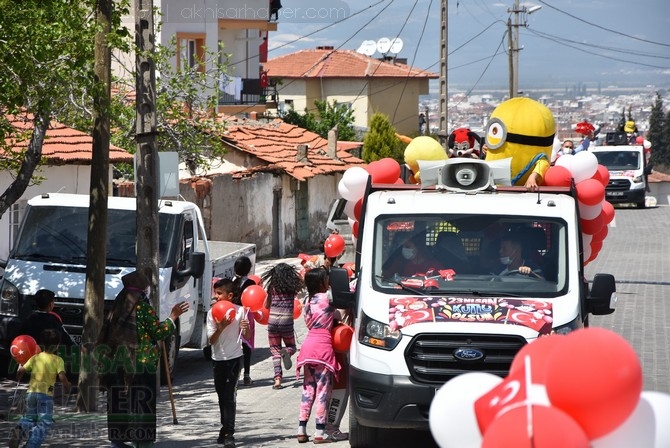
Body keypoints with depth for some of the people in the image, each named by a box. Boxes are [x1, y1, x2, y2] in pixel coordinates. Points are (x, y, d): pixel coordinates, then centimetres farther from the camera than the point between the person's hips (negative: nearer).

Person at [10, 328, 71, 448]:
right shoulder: (58, 360, -3)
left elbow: (20, 371, 2)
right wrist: (67, 388, 4)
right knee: (44, 424, 4)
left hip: (31, 392, 4)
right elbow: (62, 377, -14)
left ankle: (19, 430, -13)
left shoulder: (35, 358, 7)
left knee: (29, 417, 21)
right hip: (46, 394, -4)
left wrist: (18, 378, 24)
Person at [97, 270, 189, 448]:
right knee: (142, 404, -1)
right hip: (141, 363, -6)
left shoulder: (118, 307, 9)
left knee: (120, 402, 10)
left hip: (119, 363, 6)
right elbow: (157, 332, -7)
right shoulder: (142, 306, -9)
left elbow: (106, 334, 11)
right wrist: (173, 317, 2)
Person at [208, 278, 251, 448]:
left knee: (229, 395, -12)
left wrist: (246, 328, -21)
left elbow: (247, 338, 0)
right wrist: (220, 328, -23)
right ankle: (225, 429, 27)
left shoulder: (240, 311, -5)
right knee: (222, 396, 13)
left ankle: (228, 434, -16)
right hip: (218, 359, 4)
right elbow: (211, 340, -6)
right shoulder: (212, 313, 0)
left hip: (234, 358, -4)